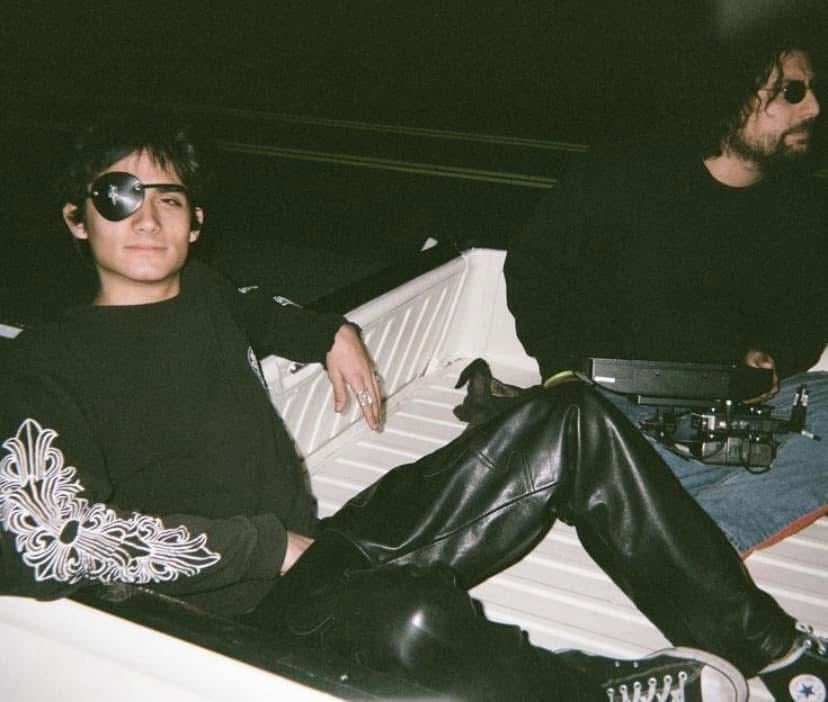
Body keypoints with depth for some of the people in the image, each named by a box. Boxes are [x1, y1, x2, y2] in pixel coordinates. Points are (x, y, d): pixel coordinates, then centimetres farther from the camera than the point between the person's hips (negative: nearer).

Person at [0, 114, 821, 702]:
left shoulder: (202, 291, 15)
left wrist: (330, 334, 19)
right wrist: (263, 546, -16)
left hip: (323, 551, 8)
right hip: (245, 612, -8)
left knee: (573, 422, -2)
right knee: (416, 620, -43)